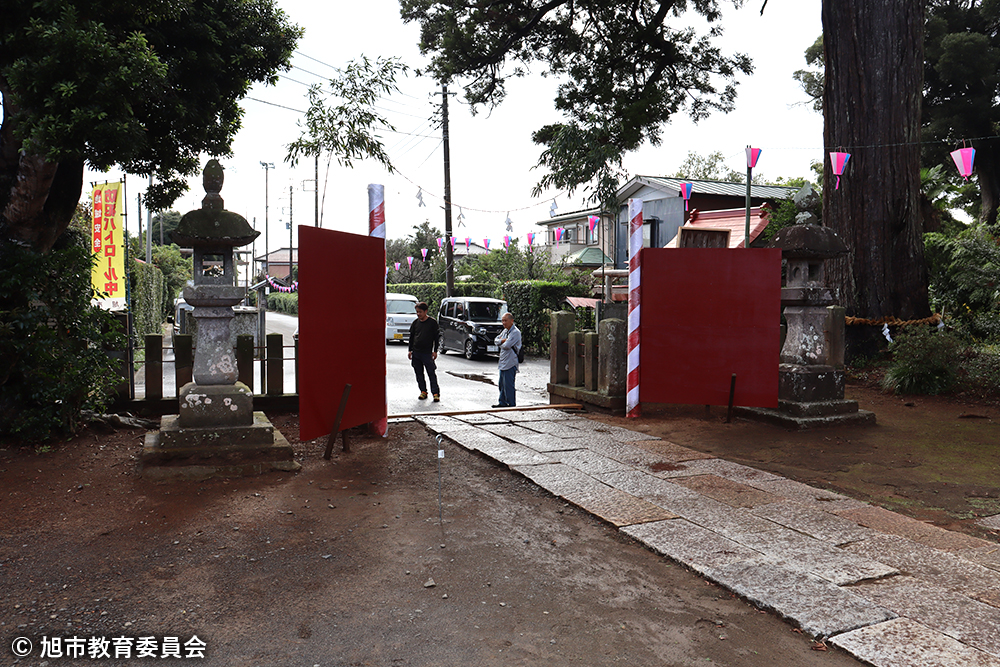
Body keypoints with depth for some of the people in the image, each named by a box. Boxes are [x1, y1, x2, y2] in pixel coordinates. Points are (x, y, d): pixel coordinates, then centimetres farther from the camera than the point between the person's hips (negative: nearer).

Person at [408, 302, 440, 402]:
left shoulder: (432, 322, -2)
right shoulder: (415, 322, 10)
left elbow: (436, 337, 0)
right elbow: (411, 337, 16)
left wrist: (435, 351, -4)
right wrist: (410, 350, 11)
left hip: (427, 352, -5)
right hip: (416, 352, 5)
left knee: (432, 373, -5)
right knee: (419, 373, 8)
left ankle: (436, 393, -3)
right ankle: (423, 391, 18)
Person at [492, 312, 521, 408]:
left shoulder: (515, 332, -15)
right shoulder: (505, 331, 14)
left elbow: (506, 346, -23)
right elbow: (496, 340, 13)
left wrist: (500, 344, -2)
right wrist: (502, 340, -8)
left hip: (510, 363, -9)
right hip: (503, 362, 9)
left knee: (508, 385, -5)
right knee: (502, 384, 16)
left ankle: (511, 405, 3)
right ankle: (503, 403, 27)